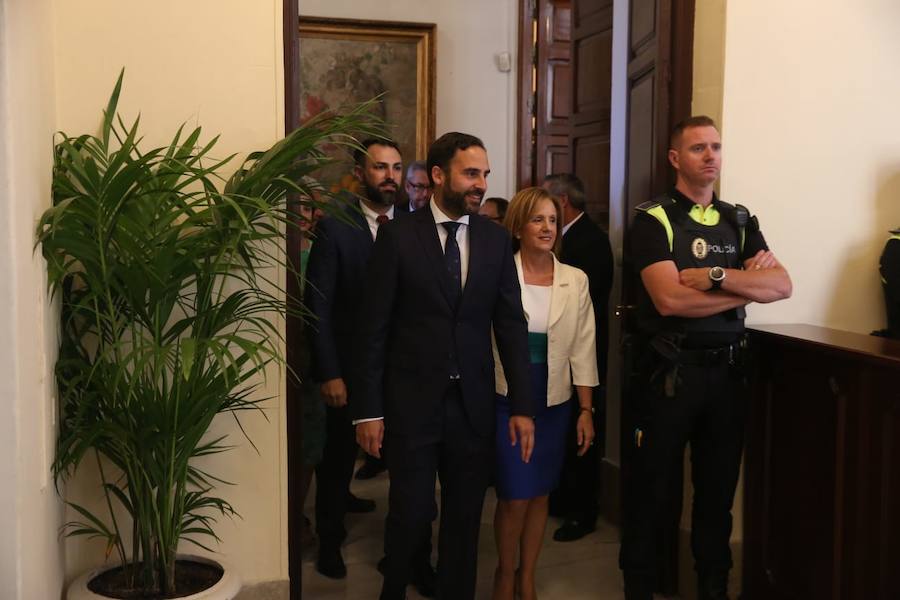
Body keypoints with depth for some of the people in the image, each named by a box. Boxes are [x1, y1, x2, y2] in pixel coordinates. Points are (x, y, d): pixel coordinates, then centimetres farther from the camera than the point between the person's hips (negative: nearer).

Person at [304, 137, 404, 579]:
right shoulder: (335, 227, -10)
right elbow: (318, 306, -11)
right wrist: (328, 373, -14)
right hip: (349, 366, -3)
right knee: (339, 452, 12)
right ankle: (330, 538, 32)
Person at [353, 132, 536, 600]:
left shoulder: (496, 240, 4)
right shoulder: (398, 236, -5)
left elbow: (512, 327, 5)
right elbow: (374, 328, -5)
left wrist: (521, 405, 1)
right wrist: (369, 409, -7)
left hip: (474, 403, 3)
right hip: (412, 401, -3)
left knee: (465, 517, 11)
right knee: (411, 514, 3)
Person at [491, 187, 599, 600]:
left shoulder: (575, 280, 2)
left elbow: (582, 348, 4)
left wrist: (586, 410, 2)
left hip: (554, 401, 3)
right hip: (507, 398, -3)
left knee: (540, 493, 11)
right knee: (515, 497, -1)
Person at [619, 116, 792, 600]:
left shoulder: (739, 220, 10)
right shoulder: (653, 219, -6)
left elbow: (782, 285, -4)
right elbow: (669, 299, -20)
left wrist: (716, 276, -19)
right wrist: (746, 285, -10)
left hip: (727, 371, 5)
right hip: (668, 371, -5)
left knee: (718, 486, 17)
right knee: (651, 488, 7)